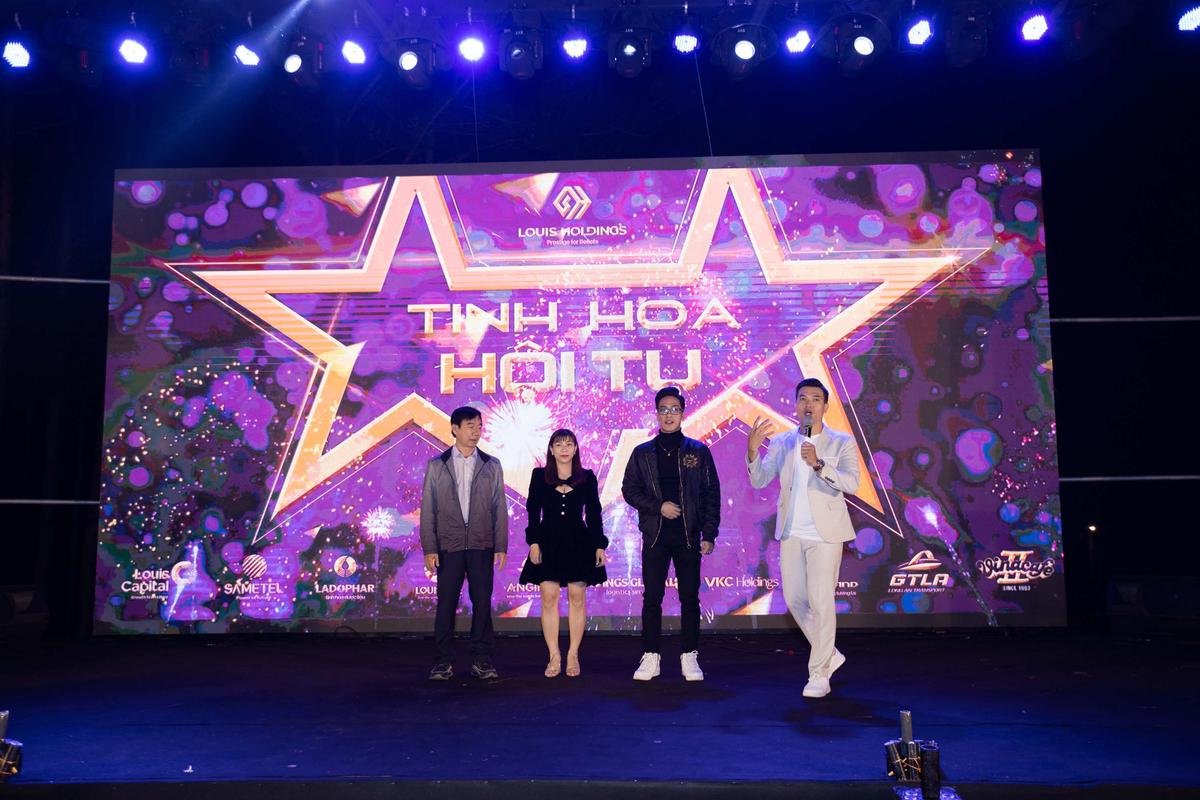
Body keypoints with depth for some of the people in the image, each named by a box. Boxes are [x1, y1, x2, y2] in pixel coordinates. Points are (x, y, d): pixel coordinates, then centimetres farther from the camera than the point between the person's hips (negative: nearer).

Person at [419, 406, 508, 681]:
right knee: (446, 603, 3)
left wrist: (501, 547, -1)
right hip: (449, 547, -1)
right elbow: (428, 510, 3)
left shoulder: (492, 465, 7)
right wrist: (429, 549, -4)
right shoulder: (436, 465, 5)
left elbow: (500, 508, 5)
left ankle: (481, 660, 13)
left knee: (482, 603, 3)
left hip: (482, 547, 1)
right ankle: (444, 661, 13)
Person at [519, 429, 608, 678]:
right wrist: (533, 542, -6)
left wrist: (599, 545, 2)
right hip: (548, 543, 0)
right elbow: (533, 512, 3)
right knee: (549, 598, -2)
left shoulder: (587, 477, 5)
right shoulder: (539, 476, 4)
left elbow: (593, 514, 6)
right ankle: (554, 657, 6)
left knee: (576, 598, 2)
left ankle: (573, 655, 12)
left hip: (578, 543, 0)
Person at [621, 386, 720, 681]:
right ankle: (650, 657, 10)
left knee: (690, 598, 4)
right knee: (652, 597, 2)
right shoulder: (642, 453, 8)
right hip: (655, 535, 1)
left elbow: (711, 494, 4)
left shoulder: (698, 451, 6)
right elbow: (629, 489, 5)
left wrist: (709, 534, -3)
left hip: (688, 535, 0)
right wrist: (658, 507, -10)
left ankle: (690, 657, 13)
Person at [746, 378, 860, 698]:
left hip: (825, 533, -4)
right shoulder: (782, 442, 7)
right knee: (795, 600, 10)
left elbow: (851, 483, -16)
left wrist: (819, 465, -30)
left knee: (821, 602, -4)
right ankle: (829, 654, 31)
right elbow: (759, 481, -1)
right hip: (791, 533, 4)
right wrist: (753, 450, -18)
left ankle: (819, 674, 9)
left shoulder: (842, 443, -2)